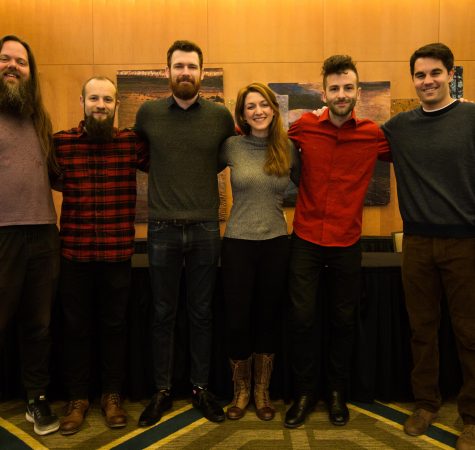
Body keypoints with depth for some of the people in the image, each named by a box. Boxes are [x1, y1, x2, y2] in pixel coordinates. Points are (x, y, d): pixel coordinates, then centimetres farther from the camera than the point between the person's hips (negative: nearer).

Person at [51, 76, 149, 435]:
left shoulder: (132, 142, -1)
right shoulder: (60, 142, 1)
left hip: (117, 254, 0)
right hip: (74, 253, 1)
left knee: (114, 326, 12)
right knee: (76, 327, 11)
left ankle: (112, 396, 30)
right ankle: (78, 399, 29)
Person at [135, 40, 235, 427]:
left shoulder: (220, 115, 1)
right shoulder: (148, 112, 2)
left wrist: (204, 173, 5)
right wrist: (163, 175, 7)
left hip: (205, 229, 0)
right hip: (162, 229, 0)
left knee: (202, 314, 10)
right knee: (164, 314, 9)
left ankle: (201, 388, 26)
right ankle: (162, 391, 24)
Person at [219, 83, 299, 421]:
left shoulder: (288, 149, 1)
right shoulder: (232, 146, -2)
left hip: (276, 244, 1)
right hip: (238, 243, -1)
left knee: (268, 318, 11)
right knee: (237, 320, 4)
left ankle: (262, 392, 29)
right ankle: (241, 390, 28)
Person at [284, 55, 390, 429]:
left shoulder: (374, 135, -3)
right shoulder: (304, 127, -2)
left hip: (347, 243, 0)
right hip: (306, 240, 0)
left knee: (344, 321, 12)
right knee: (301, 319, 2)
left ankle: (337, 393, 33)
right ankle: (304, 393, 24)